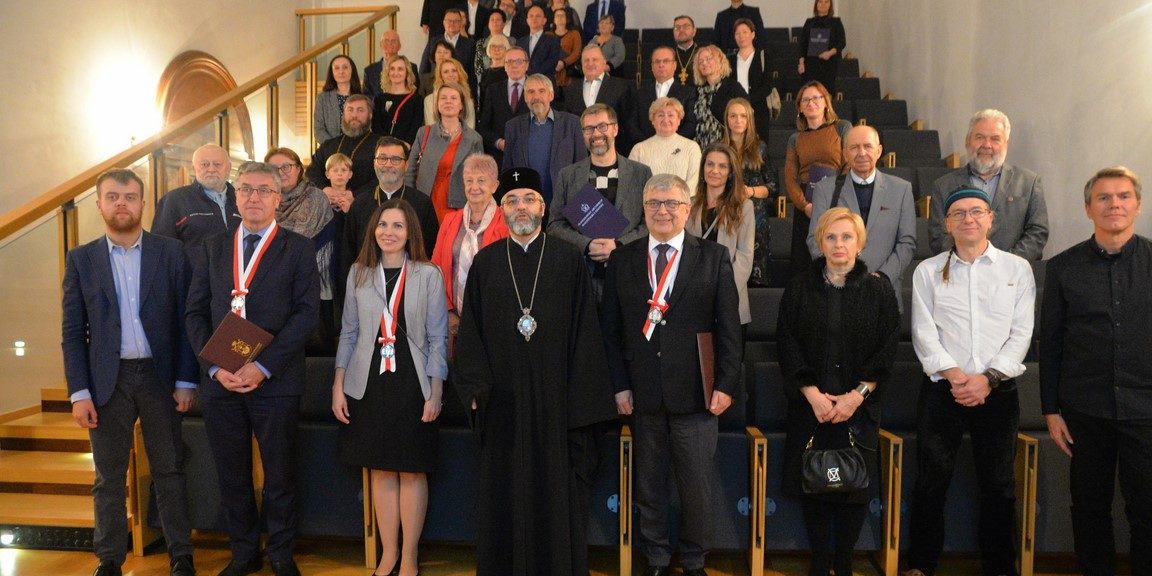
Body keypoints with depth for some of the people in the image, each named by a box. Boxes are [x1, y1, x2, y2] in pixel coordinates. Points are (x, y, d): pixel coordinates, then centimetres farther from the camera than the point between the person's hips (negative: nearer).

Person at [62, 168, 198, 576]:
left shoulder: (171, 252, 1)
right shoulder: (81, 259, 4)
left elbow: (185, 320, 0)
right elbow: (73, 332, 3)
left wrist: (185, 381, -4)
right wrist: (79, 392, -4)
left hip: (160, 375, -1)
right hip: (107, 379, 1)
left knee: (169, 471, 7)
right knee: (109, 477, 10)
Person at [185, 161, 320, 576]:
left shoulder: (298, 249, 2)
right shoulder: (212, 249, 13)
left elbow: (306, 313, -8)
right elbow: (195, 313, 8)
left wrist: (263, 366, -16)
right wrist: (215, 366, -7)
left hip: (275, 382, -3)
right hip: (220, 382, 3)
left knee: (279, 474, 7)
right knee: (232, 475, 11)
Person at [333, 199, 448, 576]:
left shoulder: (428, 275, -2)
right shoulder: (358, 274, 7)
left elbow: (438, 337, -2)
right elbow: (349, 333, 10)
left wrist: (435, 392, -7)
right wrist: (338, 386, 4)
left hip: (412, 385, -2)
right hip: (368, 385, 3)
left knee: (412, 472, 3)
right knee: (381, 471, 8)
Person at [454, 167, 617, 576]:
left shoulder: (569, 260, 1)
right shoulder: (485, 263, 6)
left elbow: (584, 331, -1)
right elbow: (470, 329, 6)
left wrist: (581, 396, -7)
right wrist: (476, 386, -5)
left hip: (556, 400, -1)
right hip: (503, 401, 2)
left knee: (557, 493, 6)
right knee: (504, 492, 10)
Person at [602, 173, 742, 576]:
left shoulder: (714, 258, 3)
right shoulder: (622, 260, 6)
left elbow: (729, 328, 0)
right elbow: (612, 330, 6)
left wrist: (726, 384, -5)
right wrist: (620, 385, 0)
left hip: (695, 394, -1)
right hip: (642, 395, 1)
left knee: (698, 487, 7)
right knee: (648, 484, 12)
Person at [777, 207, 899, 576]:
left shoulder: (878, 291, 3)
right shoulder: (799, 288, 3)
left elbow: (887, 350, 0)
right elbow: (787, 345, -1)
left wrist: (857, 395, -10)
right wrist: (812, 393, -10)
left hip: (858, 407, 0)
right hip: (809, 405, 0)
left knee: (855, 487, 3)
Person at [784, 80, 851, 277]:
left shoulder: (842, 128, 5)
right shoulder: (795, 139, 14)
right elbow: (790, 178, 7)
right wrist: (805, 205, -10)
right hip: (804, 205, 3)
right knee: (801, 261, 1)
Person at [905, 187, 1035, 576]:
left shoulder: (1017, 269, 7)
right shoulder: (928, 271, 7)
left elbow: (1021, 333, 0)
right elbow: (924, 332, 0)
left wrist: (989, 378, -11)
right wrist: (954, 374, -13)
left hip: (998, 391, 1)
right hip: (942, 389, 0)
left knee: (998, 486, 8)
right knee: (931, 482, 3)